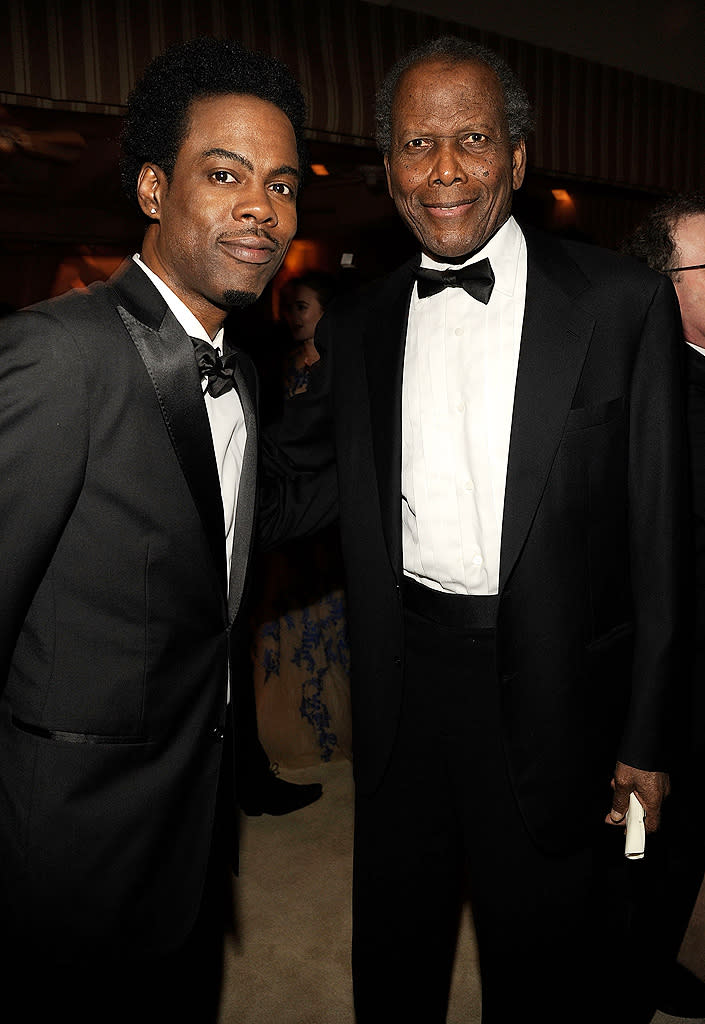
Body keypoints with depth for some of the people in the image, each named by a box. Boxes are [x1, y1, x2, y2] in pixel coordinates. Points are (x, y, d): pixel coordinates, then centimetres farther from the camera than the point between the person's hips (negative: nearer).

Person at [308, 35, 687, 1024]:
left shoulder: (622, 300, -7)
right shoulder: (357, 323, 5)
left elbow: (659, 527, -6)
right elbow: (353, 518, 8)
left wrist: (648, 736, -6)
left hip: (553, 688, -3)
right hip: (405, 679, 4)